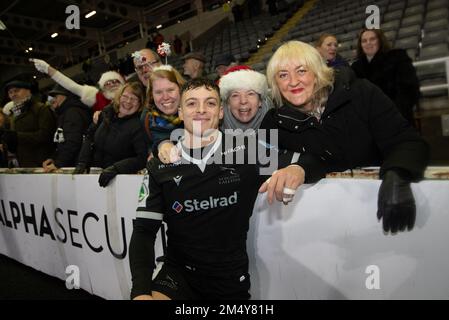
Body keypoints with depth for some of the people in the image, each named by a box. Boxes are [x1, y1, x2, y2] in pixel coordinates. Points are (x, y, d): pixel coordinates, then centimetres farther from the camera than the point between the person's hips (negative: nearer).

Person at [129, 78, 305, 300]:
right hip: (178, 274, 0)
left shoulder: (247, 151, -8)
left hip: (231, 282, 1)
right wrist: (141, 291, -18)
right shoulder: (161, 166, -3)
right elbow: (144, 230, -3)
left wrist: (296, 169, -28)